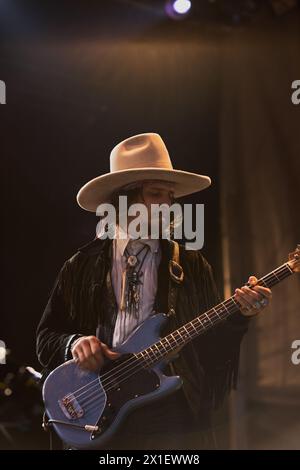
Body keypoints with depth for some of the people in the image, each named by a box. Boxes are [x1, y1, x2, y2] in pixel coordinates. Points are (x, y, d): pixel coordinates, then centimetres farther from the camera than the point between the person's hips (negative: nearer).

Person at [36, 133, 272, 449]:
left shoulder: (192, 266, 4)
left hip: (178, 416, 0)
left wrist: (239, 315, -14)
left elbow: (212, 344, 4)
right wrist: (74, 343, -12)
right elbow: (45, 338, 8)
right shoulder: (81, 267, 4)